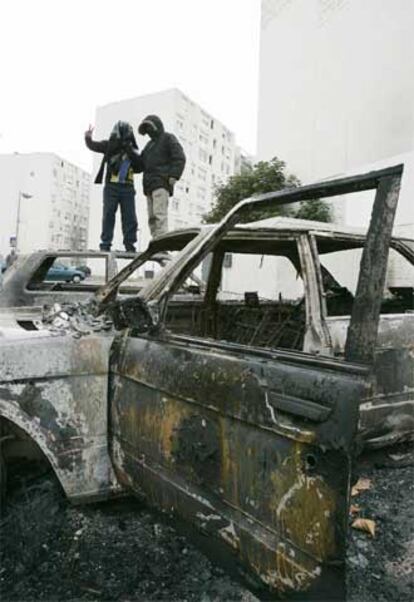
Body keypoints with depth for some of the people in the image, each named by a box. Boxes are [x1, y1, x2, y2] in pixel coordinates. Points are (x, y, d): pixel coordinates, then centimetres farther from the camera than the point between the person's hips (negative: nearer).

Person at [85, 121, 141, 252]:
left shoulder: (133, 150, 12)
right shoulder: (110, 145, 7)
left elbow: (139, 167, 3)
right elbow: (94, 145, 0)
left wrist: (132, 154, -8)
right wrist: (88, 138, -20)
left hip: (127, 187, 2)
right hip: (112, 186, -2)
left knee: (130, 217, 1)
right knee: (108, 215, -2)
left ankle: (129, 244, 7)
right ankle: (105, 244, 1)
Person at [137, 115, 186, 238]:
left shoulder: (168, 138, 8)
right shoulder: (149, 144, 31)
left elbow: (180, 158, -5)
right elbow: (141, 164, 27)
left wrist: (174, 176, -18)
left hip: (162, 183, -8)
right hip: (149, 185, 8)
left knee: (160, 215, -21)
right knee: (152, 218, 0)